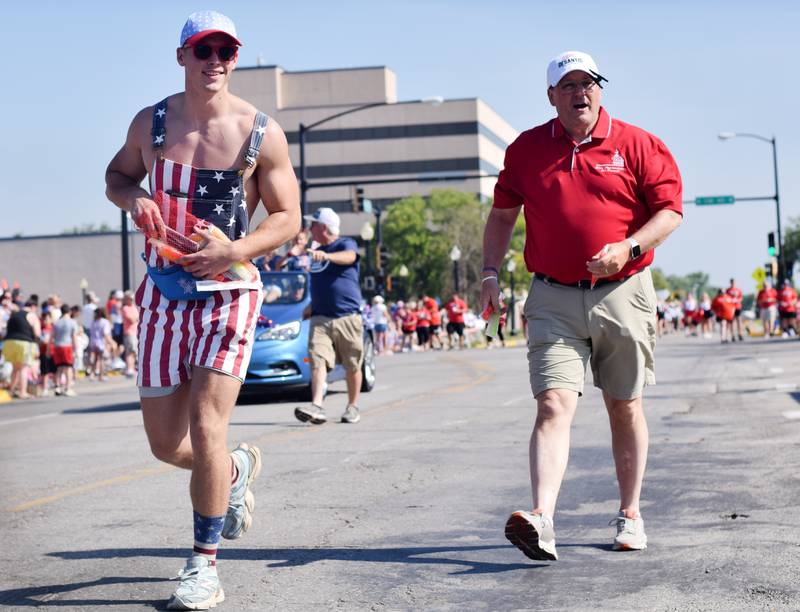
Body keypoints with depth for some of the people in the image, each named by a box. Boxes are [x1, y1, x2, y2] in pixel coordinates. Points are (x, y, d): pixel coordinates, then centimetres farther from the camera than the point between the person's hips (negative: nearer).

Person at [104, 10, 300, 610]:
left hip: (229, 292, -3)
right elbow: (116, 176, 19)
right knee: (165, 442, 6)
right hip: (163, 291, 4)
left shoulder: (262, 133, -5)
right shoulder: (150, 123, 3)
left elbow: (288, 218, -1)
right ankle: (236, 470, 41)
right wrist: (135, 197, -6)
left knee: (206, 428, -13)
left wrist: (234, 250, -18)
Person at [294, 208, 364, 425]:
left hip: (347, 316, -4)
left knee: (352, 366, 5)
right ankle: (317, 407, -26)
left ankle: (352, 407, 20)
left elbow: (349, 257, -26)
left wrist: (326, 256, -44)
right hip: (320, 318, 4)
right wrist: (311, 306, 20)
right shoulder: (316, 252, 20)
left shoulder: (346, 244, 0)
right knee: (317, 361, -15)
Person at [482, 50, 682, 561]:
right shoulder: (526, 149, 8)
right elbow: (502, 214, 16)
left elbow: (670, 209, -1)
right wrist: (491, 274, 7)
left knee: (625, 407, 10)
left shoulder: (636, 145, 2)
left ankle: (630, 515, 24)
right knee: (554, 405, -13)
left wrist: (628, 248, -16)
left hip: (623, 294, 0)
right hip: (554, 299, 0)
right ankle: (542, 521, -25)